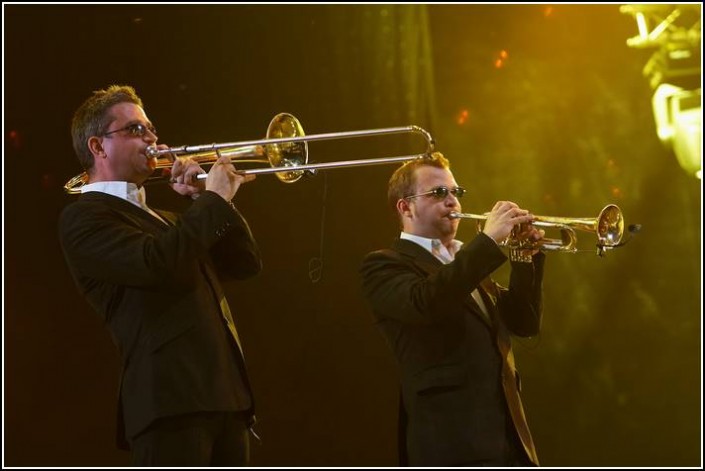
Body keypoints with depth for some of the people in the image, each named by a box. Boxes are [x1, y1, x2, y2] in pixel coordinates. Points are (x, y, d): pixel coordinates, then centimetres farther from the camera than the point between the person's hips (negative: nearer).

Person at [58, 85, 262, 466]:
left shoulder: (164, 220, 27)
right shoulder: (84, 216, -1)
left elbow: (245, 263, 22)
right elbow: (156, 263, -18)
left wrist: (208, 200, 10)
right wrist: (214, 199, -7)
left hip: (225, 399, 8)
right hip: (169, 402, -8)